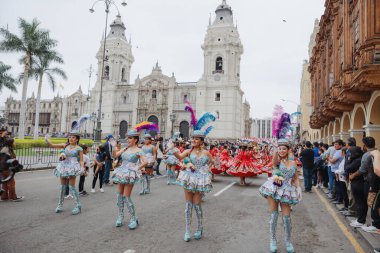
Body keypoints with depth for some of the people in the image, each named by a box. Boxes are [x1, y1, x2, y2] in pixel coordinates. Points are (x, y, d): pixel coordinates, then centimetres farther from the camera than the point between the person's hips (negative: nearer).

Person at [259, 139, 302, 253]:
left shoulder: (293, 163, 6)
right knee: (274, 216, 4)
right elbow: (275, 154, -22)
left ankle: (288, 240, 27)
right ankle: (273, 240, 23)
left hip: (285, 192, 2)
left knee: (286, 217, 3)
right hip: (273, 190, -2)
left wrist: (299, 189, -3)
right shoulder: (276, 161, 0)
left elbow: (296, 179, 7)